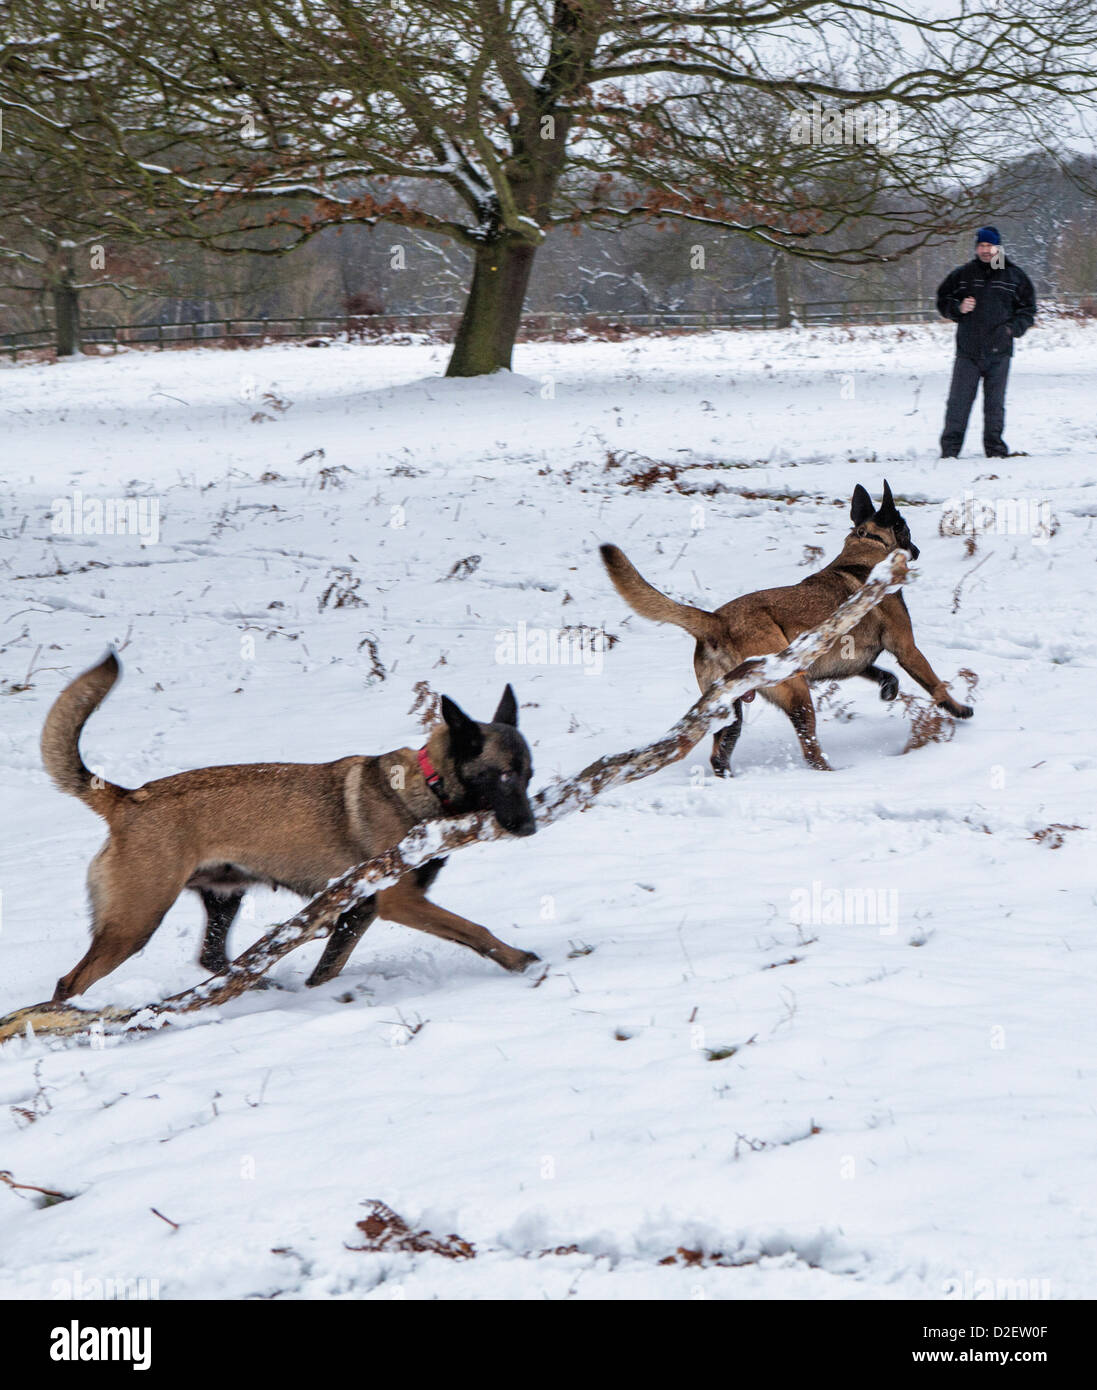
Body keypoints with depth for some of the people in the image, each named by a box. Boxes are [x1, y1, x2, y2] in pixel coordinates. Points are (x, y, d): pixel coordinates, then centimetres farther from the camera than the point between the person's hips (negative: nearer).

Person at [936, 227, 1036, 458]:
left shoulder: (1014, 276, 6)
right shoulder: (962, 274, 7)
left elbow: (1028, 309, 12)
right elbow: (943, 300, 14)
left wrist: (1013, 328, -4)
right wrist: (958, 307, -8)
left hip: (998, 352, 0)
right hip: (967, 351, 0)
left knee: (995, 404, 4)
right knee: (958, 402, -3)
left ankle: (995, 449, 11)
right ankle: (950, 449, 2)